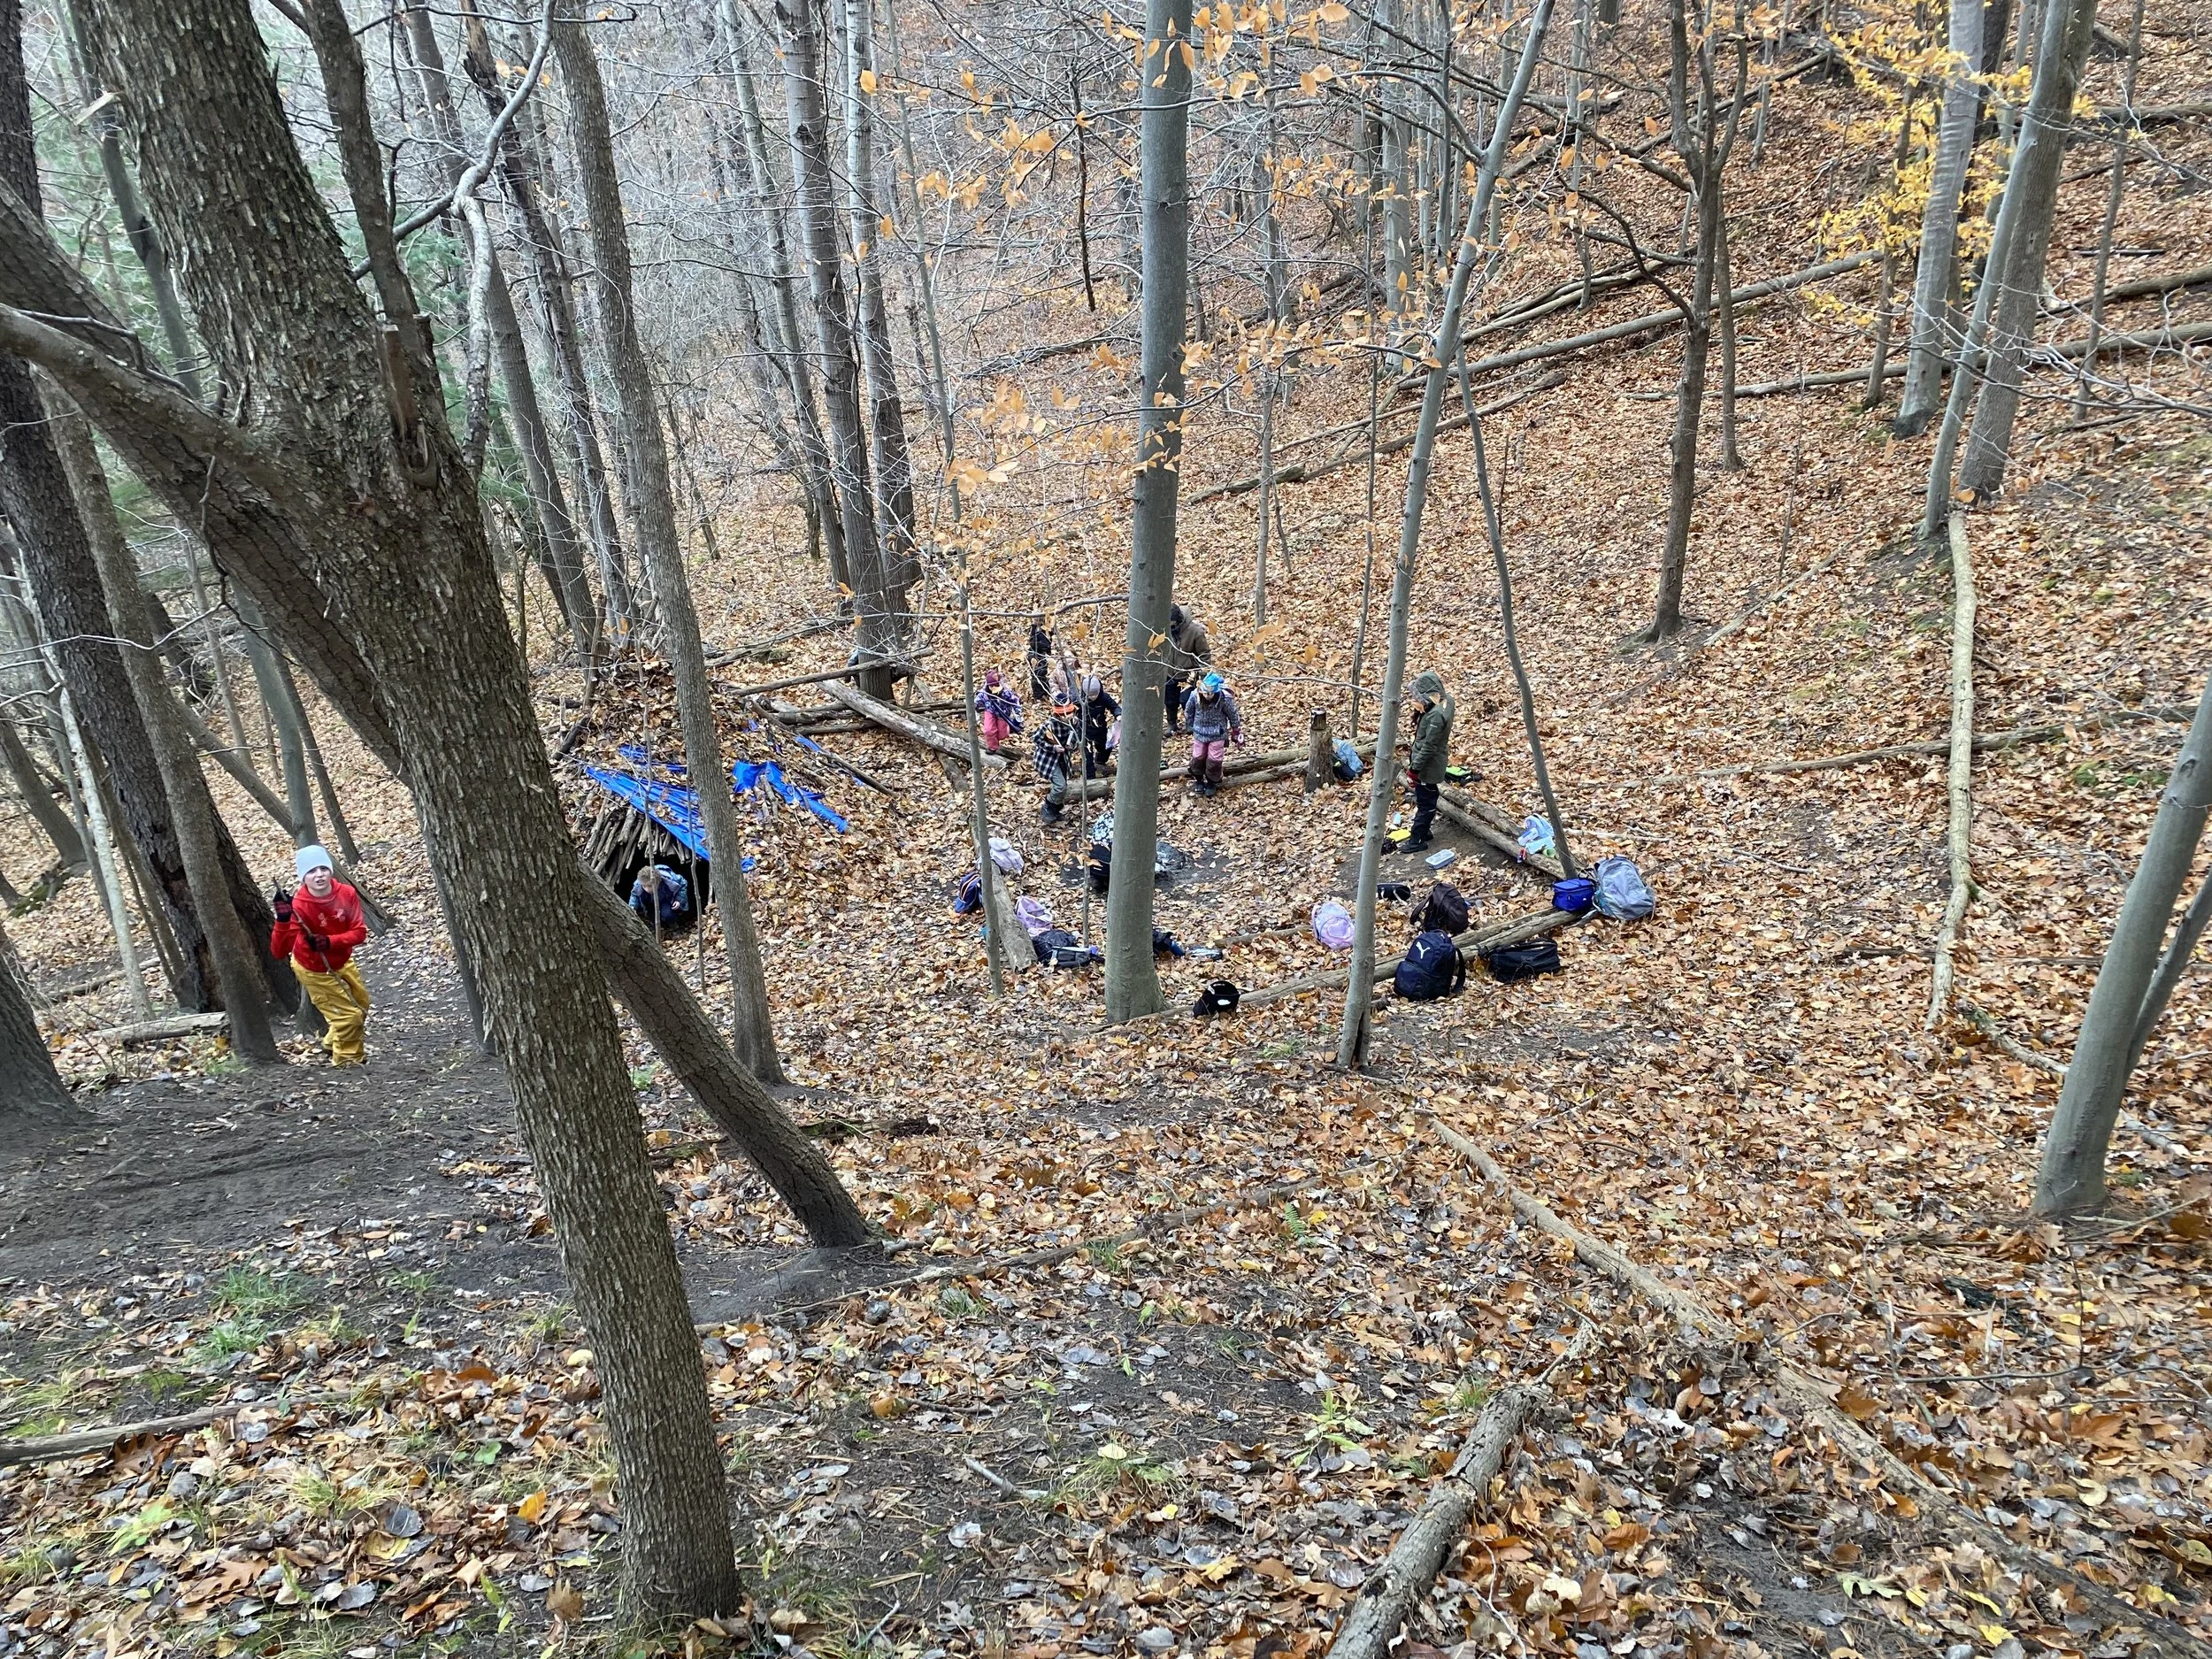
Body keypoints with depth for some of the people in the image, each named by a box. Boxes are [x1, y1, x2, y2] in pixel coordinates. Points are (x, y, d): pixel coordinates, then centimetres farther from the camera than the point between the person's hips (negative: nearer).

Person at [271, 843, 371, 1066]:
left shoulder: (347, 894, -21)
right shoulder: (297, 906, -32)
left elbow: (359, 932, -20)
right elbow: (279, 951, -37)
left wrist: (330, 942, -35)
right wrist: (283, 920, -52)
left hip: (342, 962, 6)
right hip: (314, 970, -6)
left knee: (361, 1004, 25)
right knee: (349, 1015, -3)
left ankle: (333, 1043, 52)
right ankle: (346, 1057, 26)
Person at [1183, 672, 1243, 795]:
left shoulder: (1224, 698, -26)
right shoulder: (1195, 696, -20)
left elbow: (1233, 716, -10)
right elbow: (1188, 711, 1)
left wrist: (1236, 733, 0)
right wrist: (1192, 725, 13)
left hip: (1217, 735, -2)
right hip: (1199, 733, 3)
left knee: (1214, 761, 4)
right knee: (1197, 758, 12)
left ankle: (1212, 783, 28)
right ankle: (1199, 780, 36)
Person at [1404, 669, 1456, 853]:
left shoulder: (1436, 715, -32)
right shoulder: (1447, 700, -3)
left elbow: (1429, 747, -27)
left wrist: (1415, 767, -18)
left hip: (1428, 766, -10)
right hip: (1433, 764, 10)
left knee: (1425, 803, 3)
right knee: (1427, 800, 23)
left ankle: (1418, 841, 13)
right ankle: (1424, 831, 37)